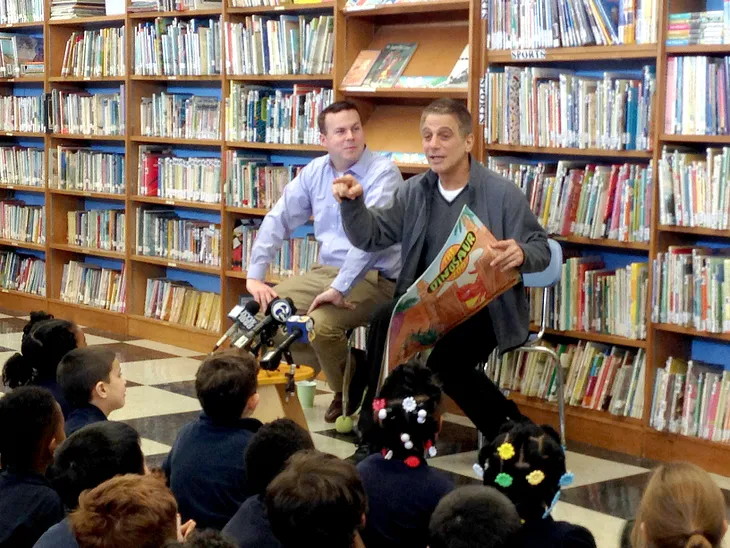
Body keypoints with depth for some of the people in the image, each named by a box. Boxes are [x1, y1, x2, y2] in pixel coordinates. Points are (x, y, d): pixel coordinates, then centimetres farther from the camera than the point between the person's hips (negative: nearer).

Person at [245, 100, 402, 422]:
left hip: (372, 278, -7)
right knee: (267, 310, -5)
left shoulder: (382, 173, -13)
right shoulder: (315, 172, 7)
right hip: (326, 271, 7)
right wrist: (255, 276, 0)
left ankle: (349, 392, 0)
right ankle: (338, 364, 12)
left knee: (321, 321, -31)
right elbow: (278, 221, 9)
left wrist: (339, 289, -31)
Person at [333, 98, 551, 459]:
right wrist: (353, 203, -16)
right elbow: (371, 238, 4)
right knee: (385, 320, -27)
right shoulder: (414, 191, 9)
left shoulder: (502, 194, -6)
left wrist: (521, 254, -30)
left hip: (485, 310, -4)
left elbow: (541, 250, -6)